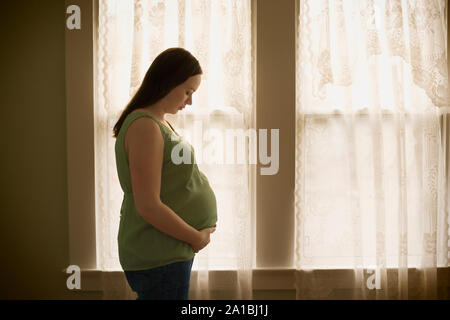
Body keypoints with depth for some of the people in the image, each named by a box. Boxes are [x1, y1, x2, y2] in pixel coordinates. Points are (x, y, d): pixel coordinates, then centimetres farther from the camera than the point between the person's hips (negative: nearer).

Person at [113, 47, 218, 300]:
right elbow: (148, 206, -24)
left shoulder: (159, 123, 12)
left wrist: (200, 232, 7)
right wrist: (196, 237, -13)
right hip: (158, 258, -10)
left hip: (171, 251, 10)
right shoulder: (145, 126, -19)